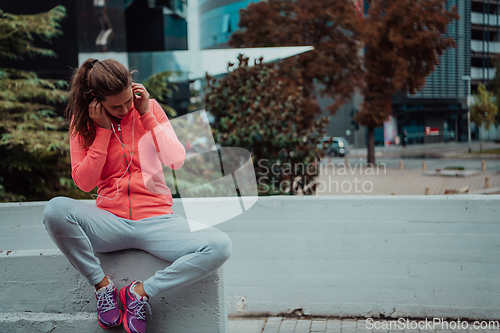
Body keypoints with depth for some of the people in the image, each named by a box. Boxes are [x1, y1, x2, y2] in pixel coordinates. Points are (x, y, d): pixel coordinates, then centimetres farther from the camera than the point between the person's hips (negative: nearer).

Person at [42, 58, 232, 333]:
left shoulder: (149, 108, 5)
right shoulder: (82, 121, 4)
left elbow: (176, 161, -3)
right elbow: (84, 182, -4)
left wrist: (147, 115, -8)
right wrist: (103, 130, -9)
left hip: (156, 220, 1)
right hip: (110, 223, 0)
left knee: (220, 246, -27)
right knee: (55, 210, -33)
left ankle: (140, 291, -15)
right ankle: (102, 285, -13)